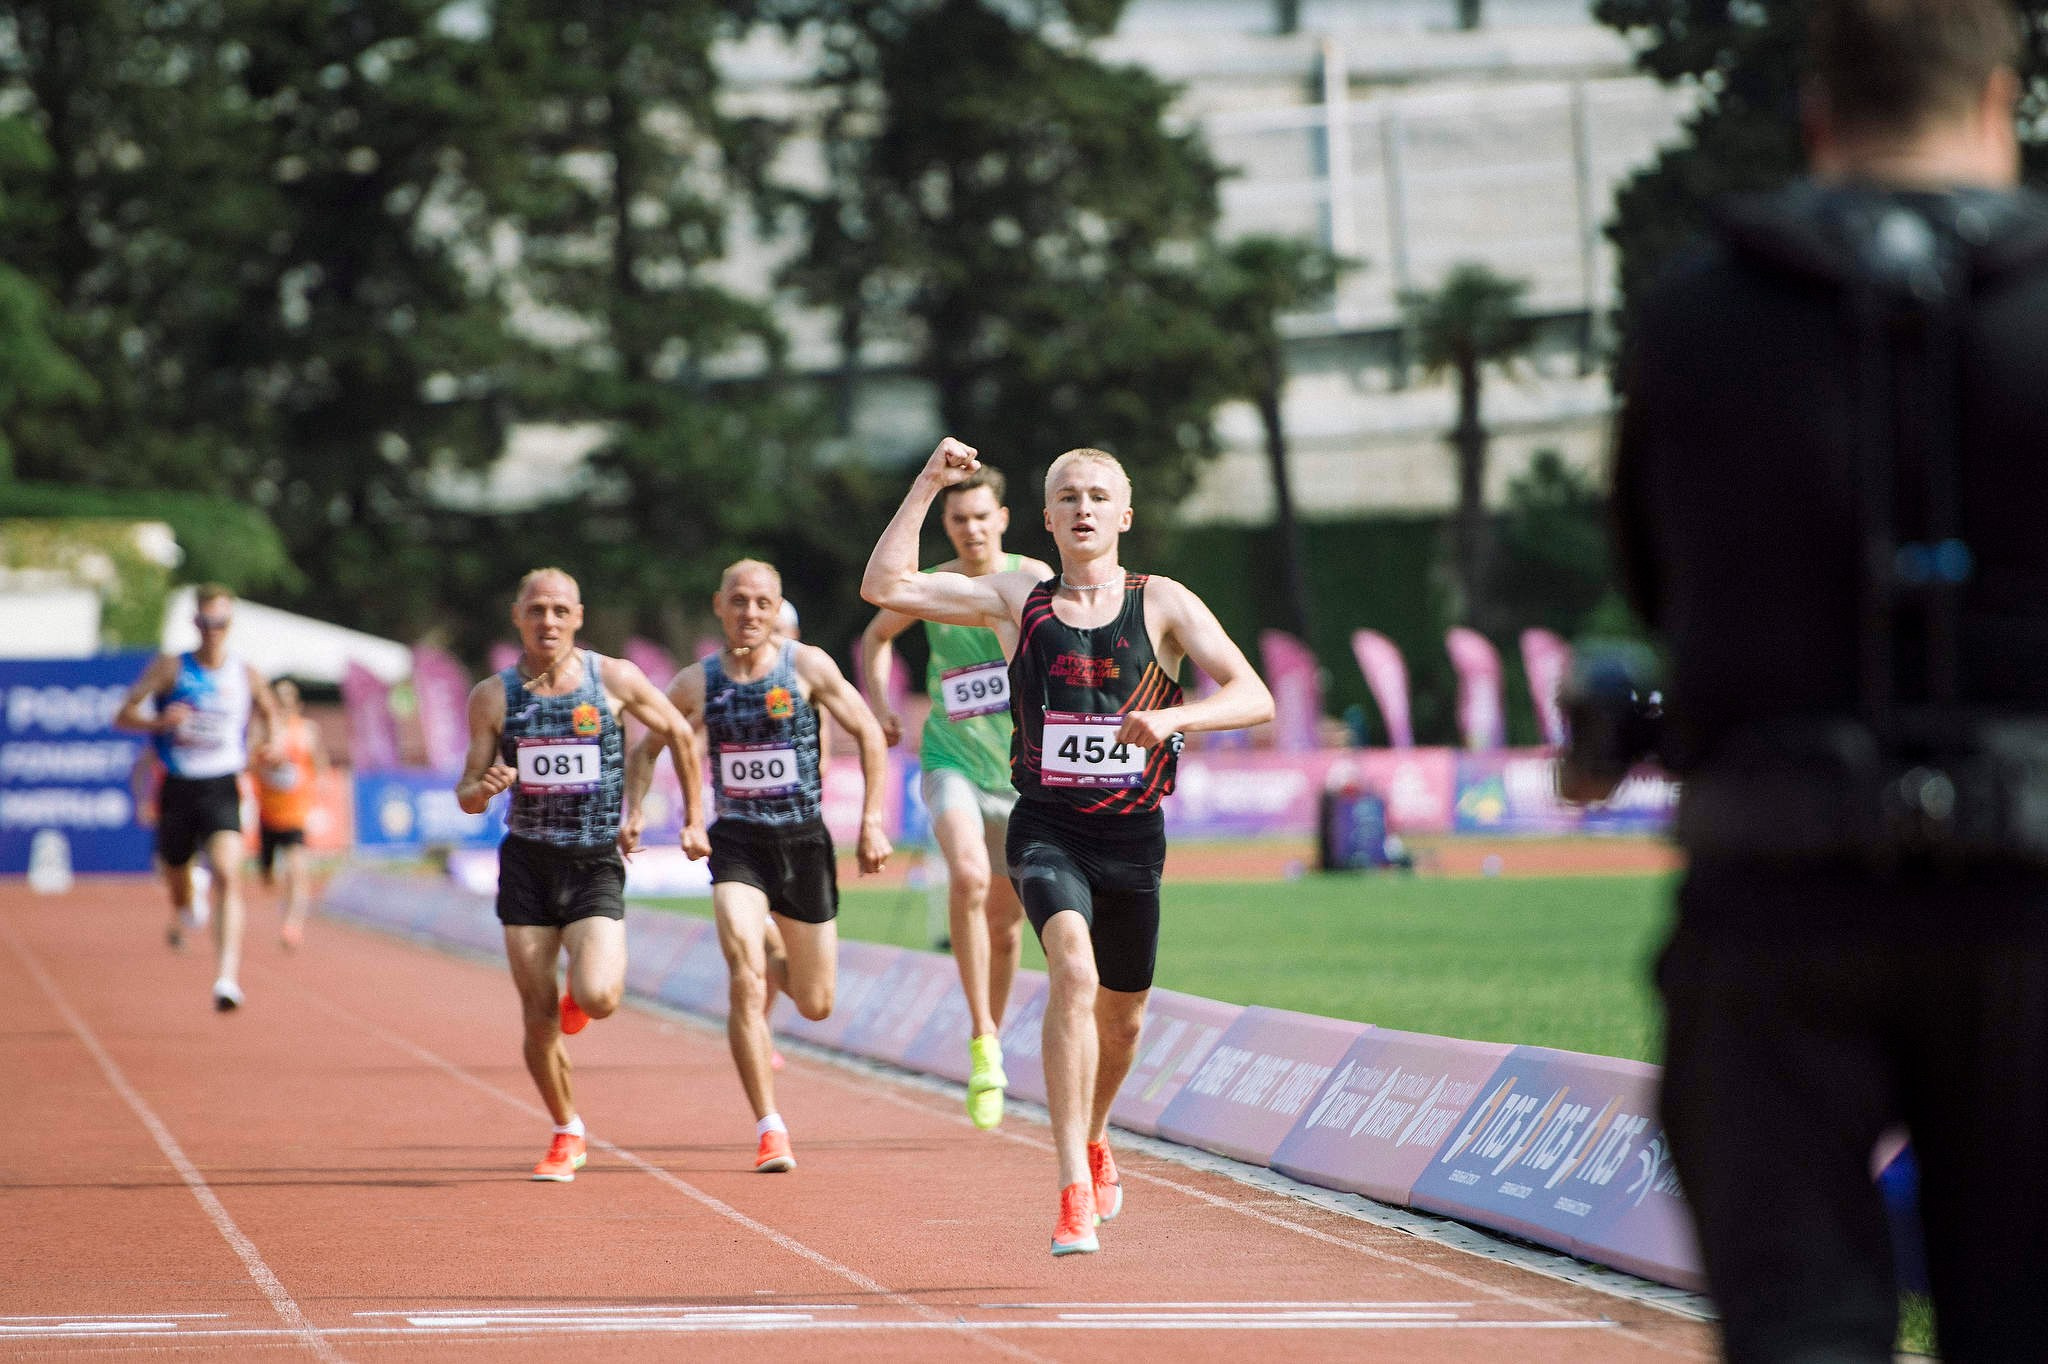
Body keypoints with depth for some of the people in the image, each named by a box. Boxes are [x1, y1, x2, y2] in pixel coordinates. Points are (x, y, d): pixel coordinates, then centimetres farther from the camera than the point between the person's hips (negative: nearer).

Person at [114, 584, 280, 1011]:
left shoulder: (246, 675, 2)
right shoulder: (171, 668, -2)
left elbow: (269, 715, 21)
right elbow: (123, 715, -3)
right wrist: (159, 721, -23)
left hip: (223, 788, -1)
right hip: (178, 787, 1)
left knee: (227, 875, -21)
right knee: (175, 873, 17)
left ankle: (227, 977, -29)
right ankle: (184, 912, 58)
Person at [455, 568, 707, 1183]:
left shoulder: (615, 680, -2)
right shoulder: (493, 696, 1)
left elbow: (679, 735, 13)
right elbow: (467, 795, 5)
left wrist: (693, 819, 12)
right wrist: (485, 788, -19)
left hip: (596, 863, -1)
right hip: (527, 862, 1)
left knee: (598, 998, -20)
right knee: (538, 1015, -1)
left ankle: (581, 994, 19)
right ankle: (568, 1134, 20)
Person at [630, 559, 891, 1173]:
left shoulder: (807, 666, -6)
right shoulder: (695, 683, -2)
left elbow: (869, 733, 2)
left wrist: (872, 823, -2)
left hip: (804, 840, 0)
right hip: (738, 842, 0)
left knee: (815, 1005, 9)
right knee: (745, 978, -22)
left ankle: (775, 951, 47)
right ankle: (769, 1129, -17)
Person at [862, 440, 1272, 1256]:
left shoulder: (1163, 605, 0)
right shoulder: (1017, 601, 4)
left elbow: (1255, 699, -9)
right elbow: (884, 586, -2)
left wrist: (1174, 717, -27)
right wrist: (929, 484, -7)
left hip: (1133, 836, 2)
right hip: (1047, 829, -2)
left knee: (1122, 1018, 16)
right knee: (1073, 972, -28)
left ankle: (1094, 1142, 50)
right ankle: (1073, 1192, -29)